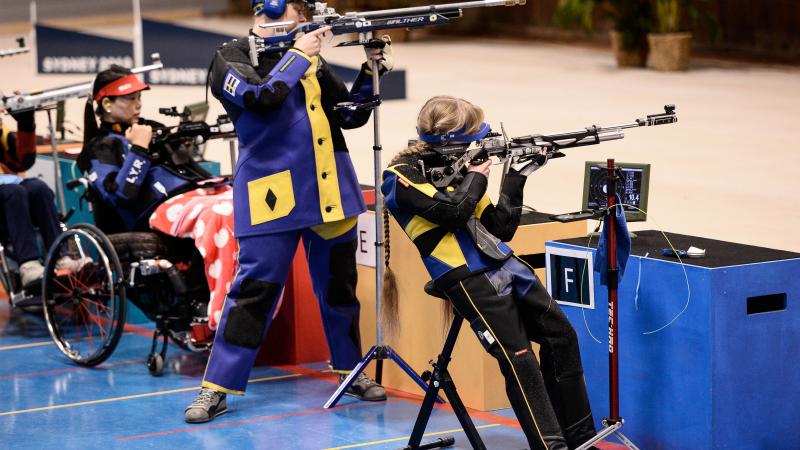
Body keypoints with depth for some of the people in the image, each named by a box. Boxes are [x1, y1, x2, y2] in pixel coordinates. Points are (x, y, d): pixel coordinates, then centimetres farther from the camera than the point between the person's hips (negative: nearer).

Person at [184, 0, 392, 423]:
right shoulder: (233, 57, -1)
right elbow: (262, 97, -20)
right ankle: (216, 388, -2)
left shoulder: (311, 58, 14)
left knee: (338, 286, 14)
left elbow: (350, 115, 14)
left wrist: (371, 70, 0)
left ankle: (352, 370, 29)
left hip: (329, 192, 6)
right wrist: (298, 56, -8)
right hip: (274, 195, -5)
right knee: (254, 289, -8)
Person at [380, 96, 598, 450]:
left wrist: (517, 178, 6)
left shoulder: (454, 167, 16)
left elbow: (501, 228, 15)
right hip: (470, 279, -8)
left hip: (504, 264, 8)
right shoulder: (401, 177, -5)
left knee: (561, 334, 6)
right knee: (519, 361, -14)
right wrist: (476, 177, -4)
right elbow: (453, 212, -20)